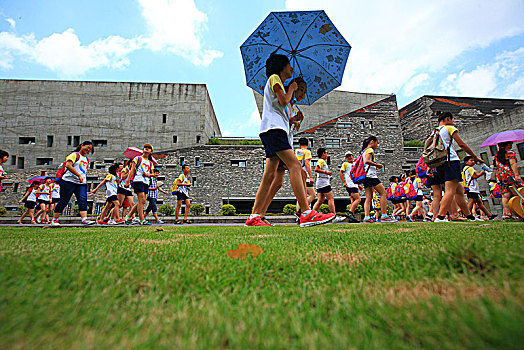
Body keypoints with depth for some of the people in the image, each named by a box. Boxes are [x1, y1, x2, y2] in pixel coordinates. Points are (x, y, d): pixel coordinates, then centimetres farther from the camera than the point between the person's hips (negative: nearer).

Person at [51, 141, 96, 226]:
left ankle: (84, 219, -17)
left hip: (82, 183, 6)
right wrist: (79, 175, -23)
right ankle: (54, 219, 16)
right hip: (69, 181, -6)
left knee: (83, 201, -10)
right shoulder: (75, 155, -4)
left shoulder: (87, 159, 20)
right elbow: (68, 165, -19)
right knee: (63, 201, 1)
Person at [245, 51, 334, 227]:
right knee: (294, 165, -21)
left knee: (269, 176, 0)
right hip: (273, 128, -10)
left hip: (277, 130, 10)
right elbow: (284, 101, -8)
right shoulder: (274, 78, 7)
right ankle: (307, 214, -28)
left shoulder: (277, 82, 35)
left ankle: (253, 217, 0)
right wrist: (291, 89, 9)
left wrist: (291, 120, 16)